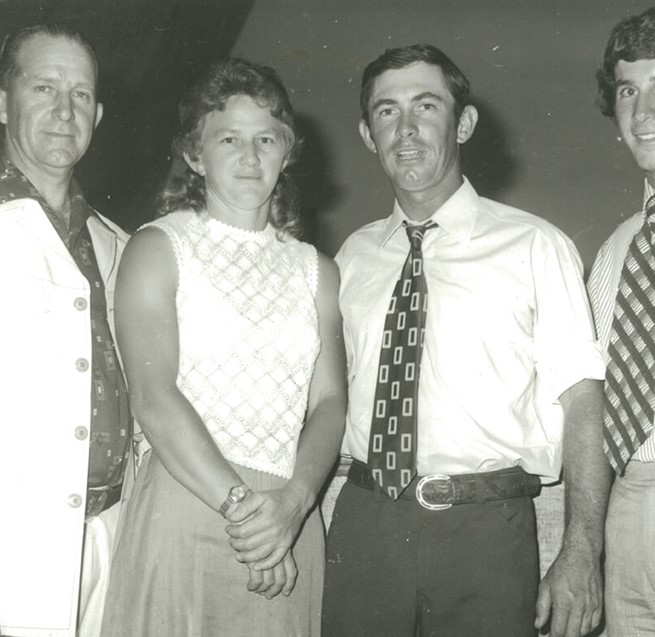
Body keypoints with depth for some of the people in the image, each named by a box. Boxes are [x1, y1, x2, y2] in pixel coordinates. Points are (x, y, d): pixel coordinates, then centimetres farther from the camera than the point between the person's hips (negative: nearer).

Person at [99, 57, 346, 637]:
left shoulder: (316, 269, 12)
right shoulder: (158, 248, 0)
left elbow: (329, 401, 4)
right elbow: (153, 397, -11)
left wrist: (294, 500, -13)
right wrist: (240, 503, -15)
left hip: (289, 523, 3)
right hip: (183, 510, -3)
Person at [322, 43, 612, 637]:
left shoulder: (534, 245, -3)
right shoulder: (354, 254, 9)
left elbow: (582, 399, -7)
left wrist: (582, 552, -14)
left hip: (485, 534, -3)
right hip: (362, 526, 3)